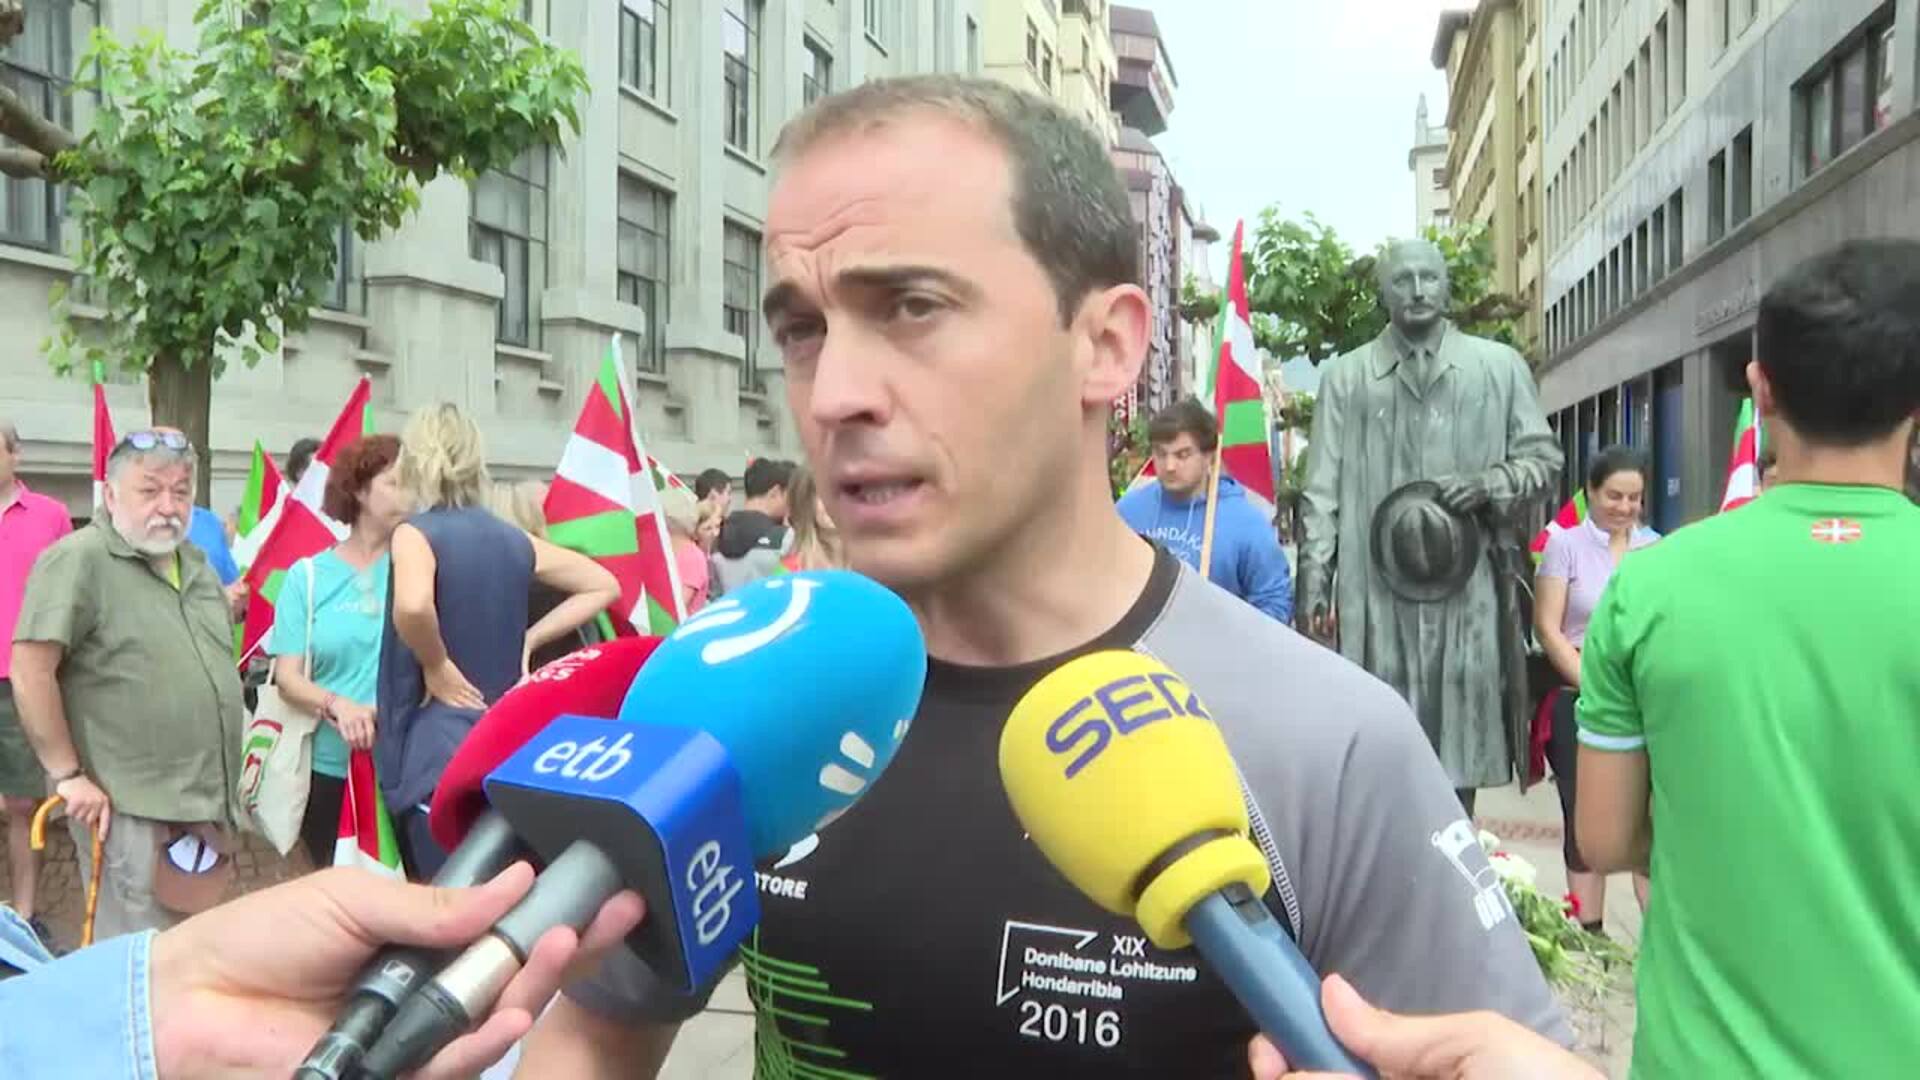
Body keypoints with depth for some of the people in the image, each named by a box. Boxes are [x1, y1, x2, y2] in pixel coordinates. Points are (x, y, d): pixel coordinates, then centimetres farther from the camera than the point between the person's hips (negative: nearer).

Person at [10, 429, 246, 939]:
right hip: (129, 809, -8)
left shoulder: (194, 561, 12)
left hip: (206, 803, 8)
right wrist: (69, 776, -17)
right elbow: (30, 673, -18)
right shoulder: (78, 561, -14)